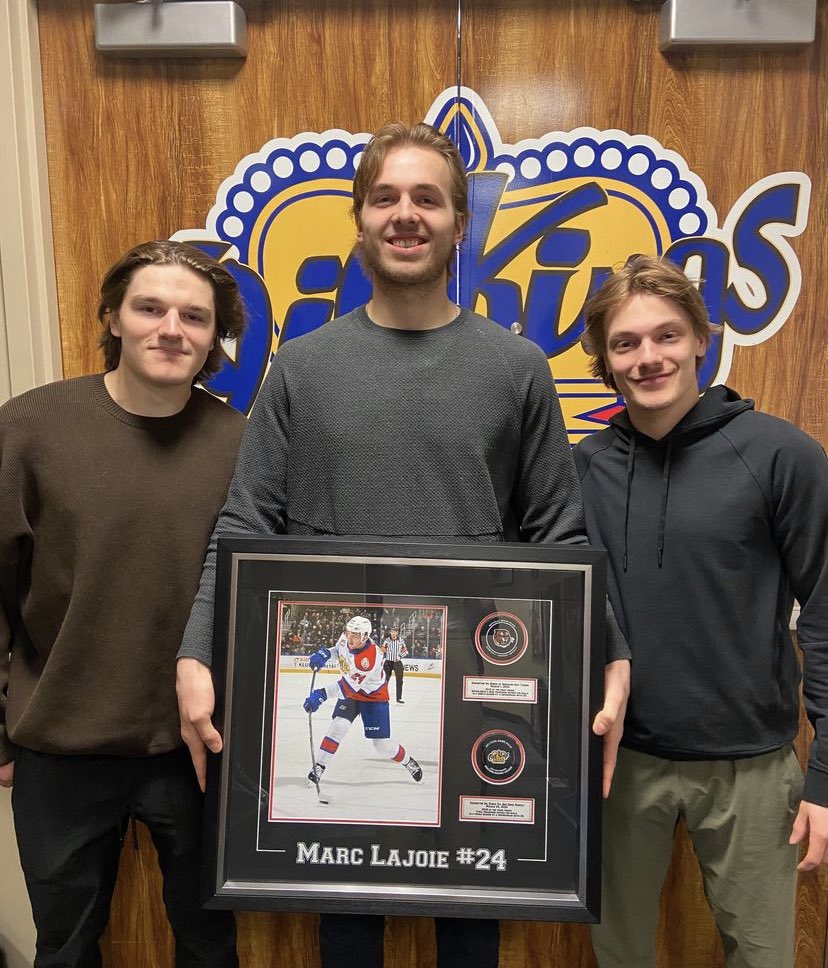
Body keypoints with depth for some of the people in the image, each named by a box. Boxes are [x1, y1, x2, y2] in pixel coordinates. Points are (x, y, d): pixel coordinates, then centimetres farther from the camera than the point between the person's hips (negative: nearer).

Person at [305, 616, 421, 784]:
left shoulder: (370, 658, -38)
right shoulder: (346, 637, -18)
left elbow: (349, 687, -38)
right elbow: (339, 650, 7)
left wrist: (321, 694, -47)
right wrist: (324, 653, -16)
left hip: (374, 696, -5)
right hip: (350, 690, 5)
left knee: (382, 745, -2)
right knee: (338, 726, -18)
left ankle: (408, 762, 26)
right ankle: (318, 767, -4)